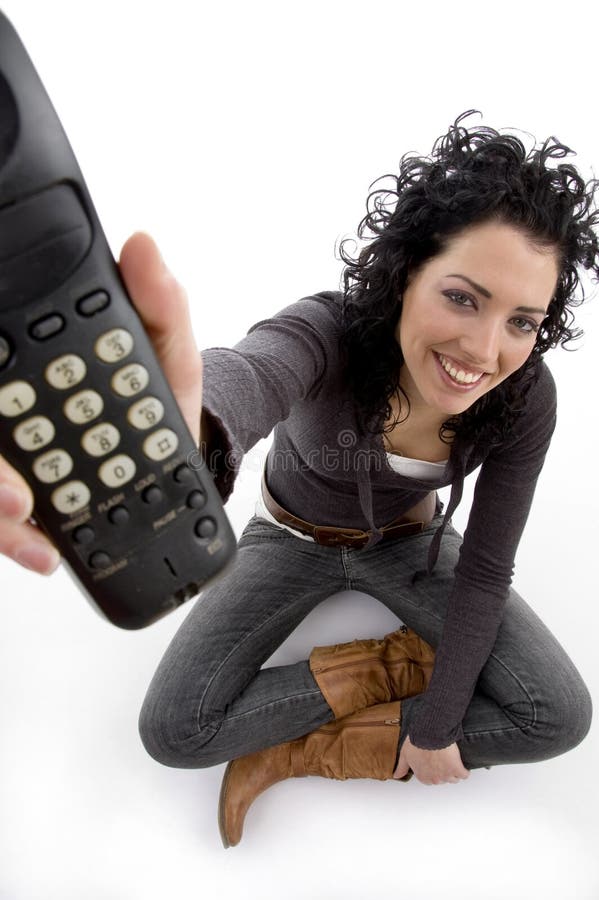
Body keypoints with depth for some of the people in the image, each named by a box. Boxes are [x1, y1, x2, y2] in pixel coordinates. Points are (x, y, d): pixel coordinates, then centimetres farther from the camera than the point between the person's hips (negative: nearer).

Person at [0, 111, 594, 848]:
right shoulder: (329, 333, -36)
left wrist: (438, 723, -15)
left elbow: (485, 571, -16)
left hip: (409, 544, 3)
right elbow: (247, 377, -61)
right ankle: (396, 665, -1)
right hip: (294, 540, -2)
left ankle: (300, 754, -5)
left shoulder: (525, 400, -25)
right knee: (172, 731, -15)